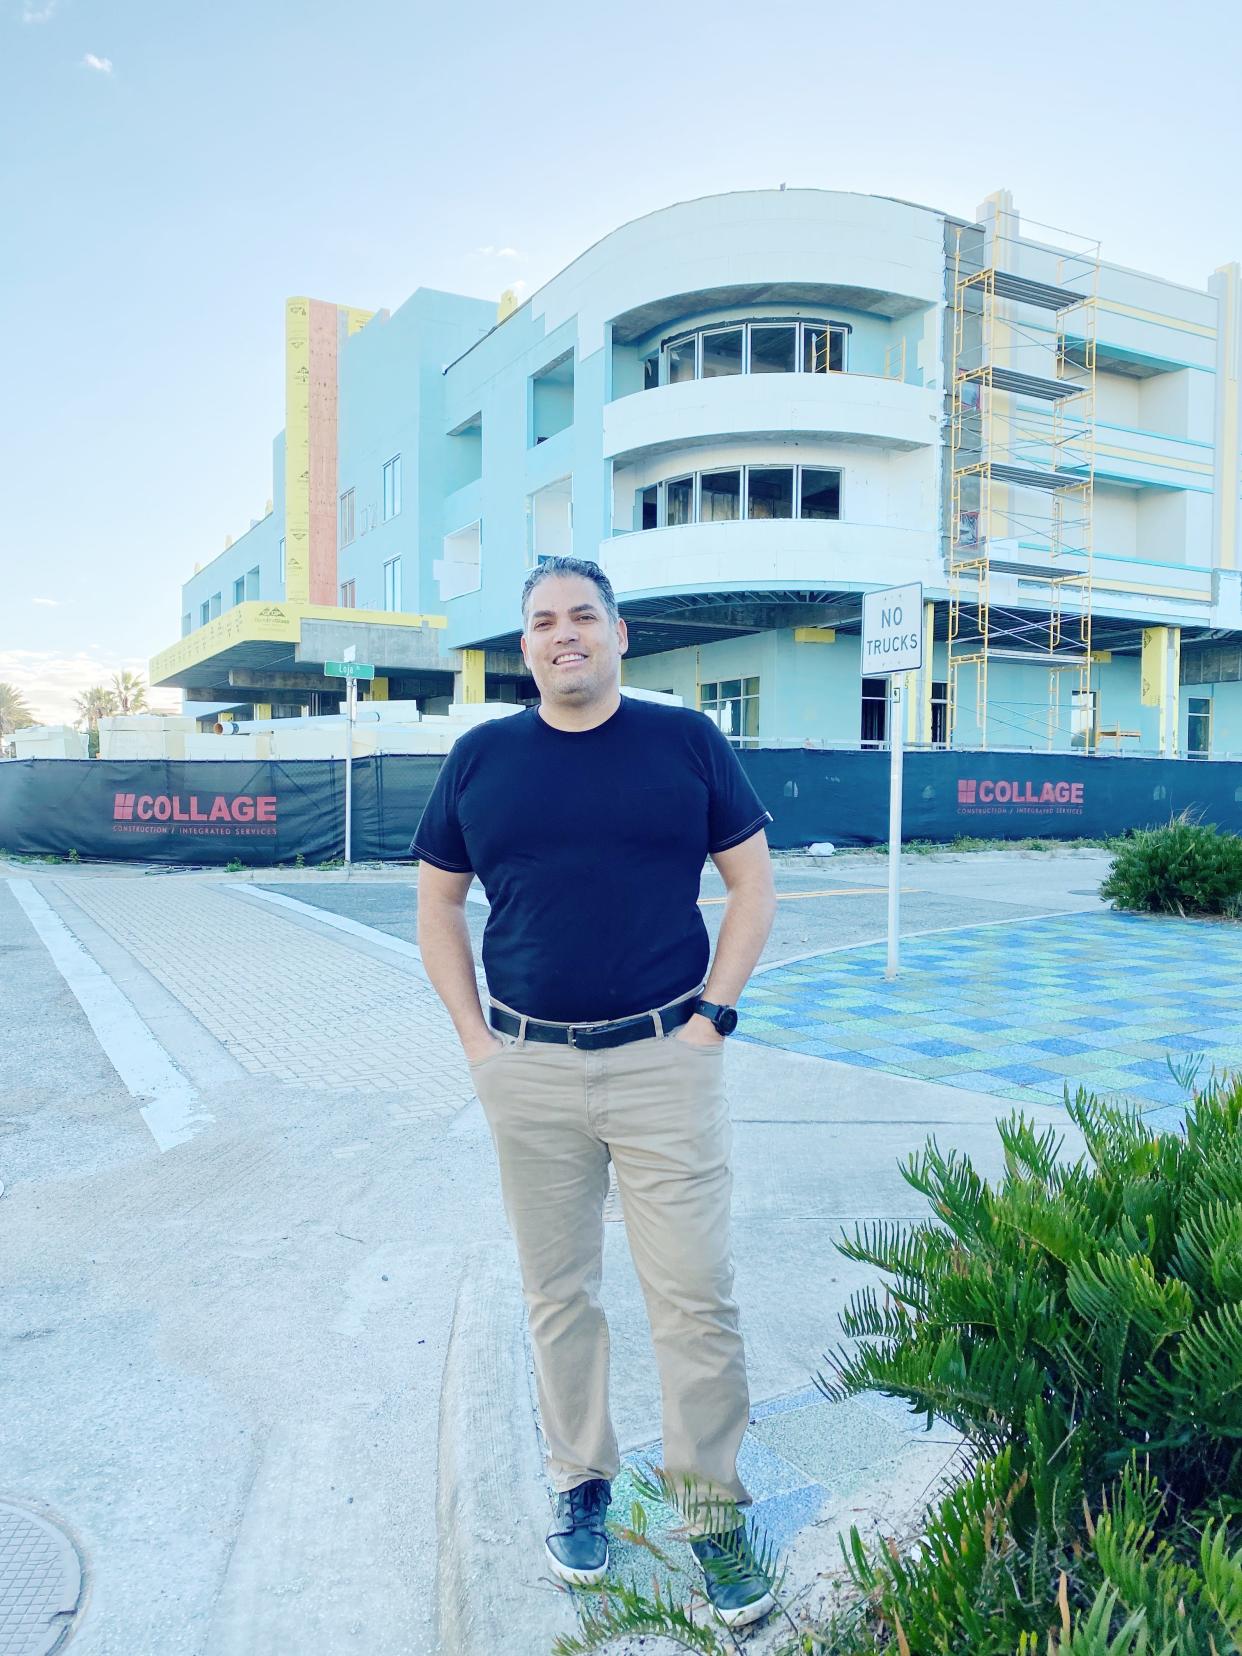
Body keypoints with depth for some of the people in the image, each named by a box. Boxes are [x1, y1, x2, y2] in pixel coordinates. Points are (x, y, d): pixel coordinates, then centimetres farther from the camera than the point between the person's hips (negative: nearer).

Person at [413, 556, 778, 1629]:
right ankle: (581, 1484, 35)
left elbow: (753, 884, 4)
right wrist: (475, 1037, 2)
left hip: (665, 1060, -1)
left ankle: (715, 1512, 24)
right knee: (558, 1294, 14)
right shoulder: (480, 758, 5)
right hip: (528, 1069, 2)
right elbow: (438, 904, 11)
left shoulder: (688, 740, 1)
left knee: (696, 1296, 4)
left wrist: (712, 1014, -4)